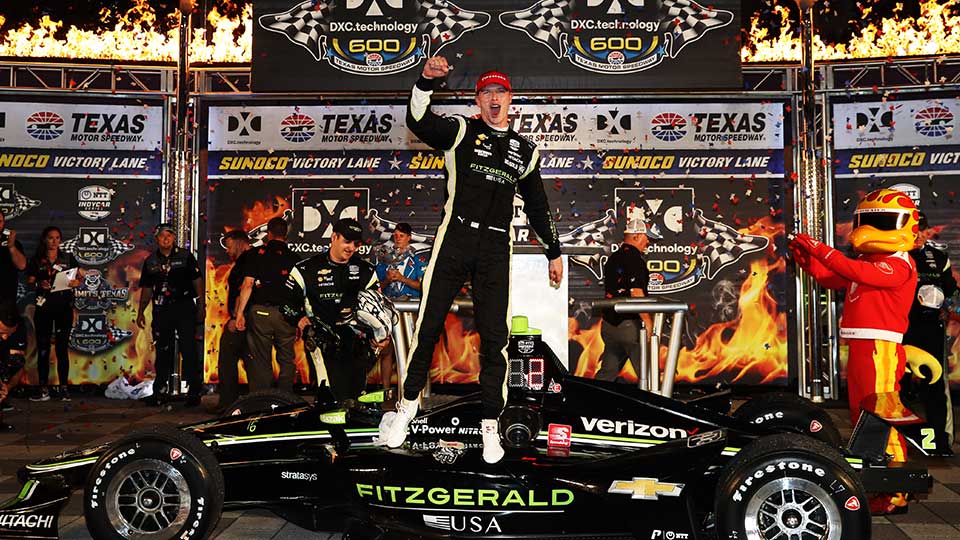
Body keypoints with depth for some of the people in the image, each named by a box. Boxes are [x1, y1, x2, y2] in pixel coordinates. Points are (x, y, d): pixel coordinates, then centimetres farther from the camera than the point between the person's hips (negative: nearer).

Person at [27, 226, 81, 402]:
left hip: (64, 307, 0)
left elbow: (79, 279, 8)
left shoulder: (68, 258, 9)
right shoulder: (36, 260, 9)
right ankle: (44, 389, 2)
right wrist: (39, 284, -16)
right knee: (43, 349, -1)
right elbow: (29, 282, 5)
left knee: (62, 348, -1)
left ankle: (64, 388, 2)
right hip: (44, 306, 1)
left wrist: (75, 283, -15)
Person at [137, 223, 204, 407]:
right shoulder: (150, 261, 12)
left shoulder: (185, 257, 3)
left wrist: (201, 306, -4)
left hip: (184, 308, -3)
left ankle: (195, 391, -3)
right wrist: (141, 311, 9)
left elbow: (197, 282, 2)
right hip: (161, 310, 3)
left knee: (189, 350, -7)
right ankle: (160, 391, 17)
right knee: (162, 351, 9)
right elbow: (146, 289, 16)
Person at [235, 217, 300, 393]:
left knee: (261, 362, 4)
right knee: (287, 361, 11)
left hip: (260, 311, -1)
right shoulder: (295, 258, 6)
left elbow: (247, 284, -5)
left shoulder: (257, 253, 2)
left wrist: (240, 313, -2)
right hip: (286, 313, 1)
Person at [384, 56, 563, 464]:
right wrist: (426, 81, -28)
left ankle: (490, 424, 12)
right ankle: (409, 403, 19)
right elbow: (418, 122, -12)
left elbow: (537, 204, 22)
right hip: (454, 239, -2)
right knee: (429, 325, 0)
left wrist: (553, 252, 21)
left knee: (494, 336, 0)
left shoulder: (524, 150, 16)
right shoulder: (461, 131, 6)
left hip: (495, 250, 2)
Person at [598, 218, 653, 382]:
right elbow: (637, 294, -19)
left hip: (609, 324, 8)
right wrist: (648, 323, -17)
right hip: (630, 324, -8)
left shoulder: (612, 259, 14)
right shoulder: (635, 259, -12)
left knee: (606, 373, 12)